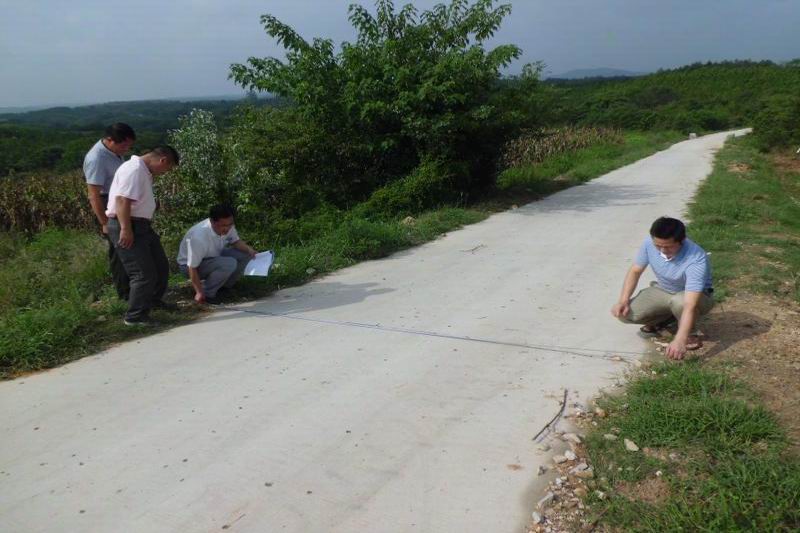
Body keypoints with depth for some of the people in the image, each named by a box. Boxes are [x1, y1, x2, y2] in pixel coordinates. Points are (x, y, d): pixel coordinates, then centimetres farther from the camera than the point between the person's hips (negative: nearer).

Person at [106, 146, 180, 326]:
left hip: (141, 226, 11)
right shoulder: (134, 169, -18)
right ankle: (135, 316, 2)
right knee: (144, 274, -10)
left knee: (161, 266, 20)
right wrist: (125, 229, -28)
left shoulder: (145, 171, 15)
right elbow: (122, 200, -26)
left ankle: (153, 300, 41)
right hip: (127, 227, -11)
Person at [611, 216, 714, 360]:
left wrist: (679, 340, -53)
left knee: (679, 301, -41)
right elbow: (635, 271, -5)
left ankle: (687, 335, -7)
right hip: (662, 290, 5)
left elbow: (690, 305, -45)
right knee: (626, 313, -16)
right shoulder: (649, 243, -23)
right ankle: (666, 318, 14)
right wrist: (623, 300, -18)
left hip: (696, 296, -4)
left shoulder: (696, 259, -38)